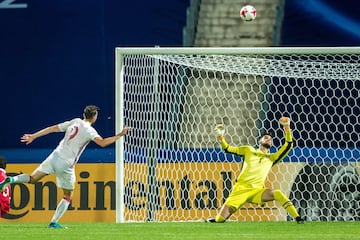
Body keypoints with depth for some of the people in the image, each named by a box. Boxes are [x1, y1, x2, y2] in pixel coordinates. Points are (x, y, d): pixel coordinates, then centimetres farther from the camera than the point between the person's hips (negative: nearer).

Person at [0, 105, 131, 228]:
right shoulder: (89, 130, -6)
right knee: (68, 196, 12)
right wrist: (119, 136, -12)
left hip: (55, 157, 5)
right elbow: (102, 142, -22)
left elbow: (52, 128, 14)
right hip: (66, 165, -5)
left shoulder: (75, 122, 11)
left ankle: (11, 180, -18)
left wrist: (33, 136, 20)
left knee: (32, 178, 11)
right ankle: (54, 222, 4)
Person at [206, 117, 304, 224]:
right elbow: (228, 149, 12)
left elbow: (288, 145, 8)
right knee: (220, 219, -10)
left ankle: (297, 218, -25)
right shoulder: (249, 150, 14)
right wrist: (220, 137, -5)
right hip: (241, 189, -1)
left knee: (277, 194, -27)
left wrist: (287, 127, -2)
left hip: (257, 191, 1)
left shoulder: (272, 158, 15)